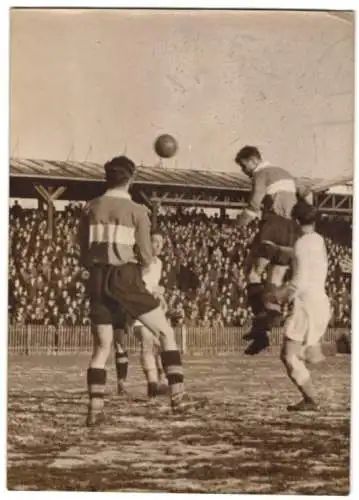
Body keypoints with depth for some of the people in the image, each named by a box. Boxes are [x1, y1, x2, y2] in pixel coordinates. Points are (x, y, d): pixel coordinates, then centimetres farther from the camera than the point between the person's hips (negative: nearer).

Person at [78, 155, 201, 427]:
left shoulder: (90, 209, 8)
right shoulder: (137, 211, -2)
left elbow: (84, 253, 10)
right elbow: (146, 257, -2)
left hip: (97, 279, 4)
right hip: (125, 277, -4)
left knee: (102, 347, 13)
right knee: (166, 333, 9)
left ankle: (95, 408, 3)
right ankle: (177, 396, 1)